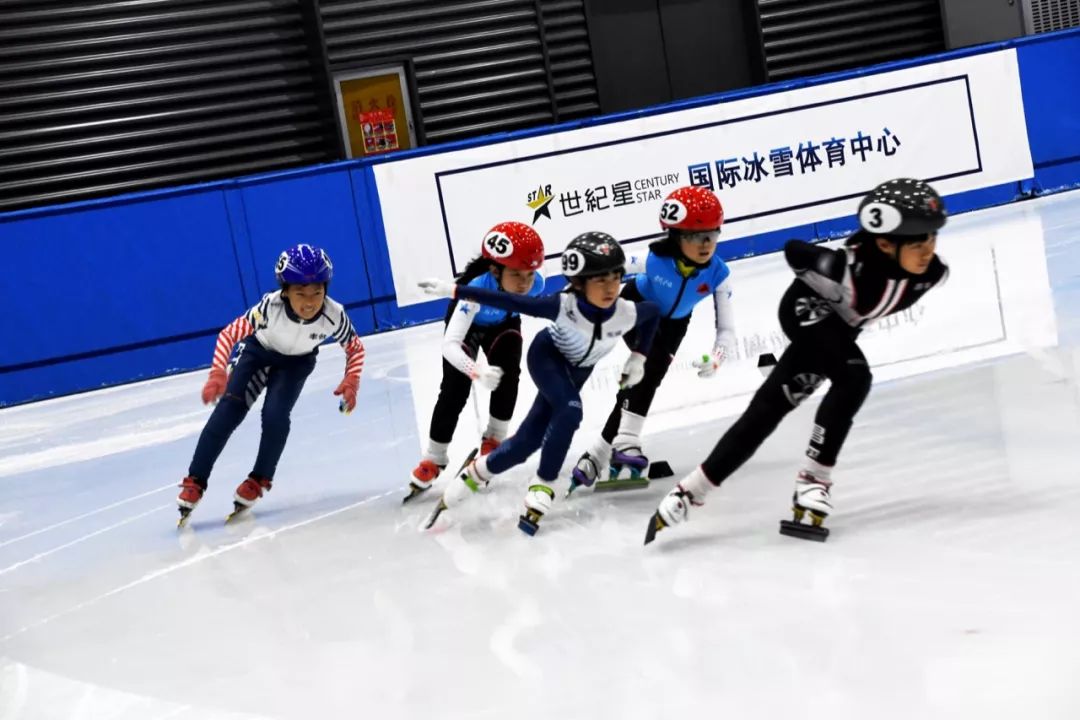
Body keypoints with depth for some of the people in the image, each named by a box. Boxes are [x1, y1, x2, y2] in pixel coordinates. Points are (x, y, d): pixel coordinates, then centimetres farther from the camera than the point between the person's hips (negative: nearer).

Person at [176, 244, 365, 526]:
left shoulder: (333, 315, -34)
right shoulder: (271, 306, -39)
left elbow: (355, 347, -16)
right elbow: (229, 334, -34)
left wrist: (351, 382, -31)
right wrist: (218, 373, -48)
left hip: (296, 361, 1)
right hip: (258, 351, 0)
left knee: (275, 415, -18)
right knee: (229, 408, -14)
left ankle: (258, 481, 6)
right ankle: (194, 483, -6)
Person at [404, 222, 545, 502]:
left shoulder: (536, 284, -35)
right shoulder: (477, 289, -47)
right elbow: (449, 344, -53)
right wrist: (477, 370, -68)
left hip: (504, 324, 3)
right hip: (468, 323, -3)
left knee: (507, 375, -14)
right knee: (454, 390, -9)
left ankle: (494, 440, 10)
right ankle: (433, 458, 6)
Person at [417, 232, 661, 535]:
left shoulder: (626, 314, -31)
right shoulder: (563, 306, -39)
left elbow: (654, 310, -8)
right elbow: (508, 301, -35)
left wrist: (638, 356, -6)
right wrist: (454, 290, -37)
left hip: (577, 370, 4)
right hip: (546, 357, -4)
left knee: (528, 440, 3)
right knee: (570, 410, -32)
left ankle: (474, 475, 27)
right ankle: (542, 488, -15)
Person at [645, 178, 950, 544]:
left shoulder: (931, 272, -25)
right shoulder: (846, 268, -40)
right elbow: (794, 250, -21)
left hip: (839, 326, 5)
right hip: (807, 311, -5)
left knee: (768, 408, 2)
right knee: (853, 376, -29)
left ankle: (691, 490, 6)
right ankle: (814, 480, -14)